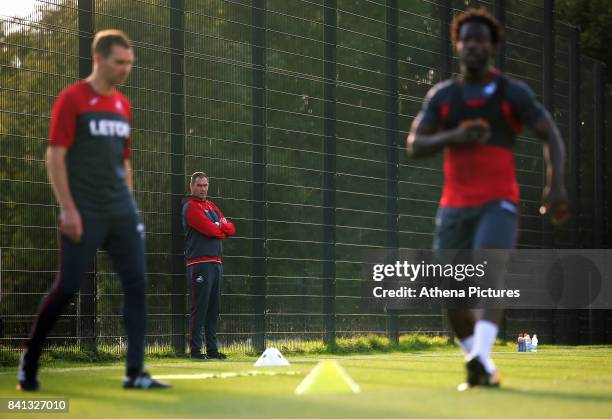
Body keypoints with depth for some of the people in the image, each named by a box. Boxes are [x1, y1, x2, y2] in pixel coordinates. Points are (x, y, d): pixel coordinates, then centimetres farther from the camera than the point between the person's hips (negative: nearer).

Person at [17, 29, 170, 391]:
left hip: (121, 210, 6)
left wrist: (129, 209, 17)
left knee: (137, 283, -2)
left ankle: (135, 372, 2)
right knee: (67, 289, -4)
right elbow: (55, 157, -10)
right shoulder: (72, 99, -6)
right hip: (84, 212, -6)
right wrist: (68, 209, -16)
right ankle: (29, 361, 14)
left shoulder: (123, 105, 13)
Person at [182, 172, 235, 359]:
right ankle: (195, 349, -6)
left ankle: (212, 349, 14)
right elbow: (210, 230, -16)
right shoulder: (190, 206, -5)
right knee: (199, 308, -9)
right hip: (199, 263, -8)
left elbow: (231, 229, 13)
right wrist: (223, 231, 4)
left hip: (216, 262, 8)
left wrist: (219, 225, -7)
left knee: (214, 309, 9)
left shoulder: (212, 206, 22)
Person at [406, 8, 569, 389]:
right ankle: (483, 369, 18)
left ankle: (481, 357, -40)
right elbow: (414, 146, 4)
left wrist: (556, 184, -13)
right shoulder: (441, 96, 12)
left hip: (498, 203, -3)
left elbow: (551, 136, 2)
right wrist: (453, 137, -15)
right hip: (454, 206, 4)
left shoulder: (513, 92, 4)